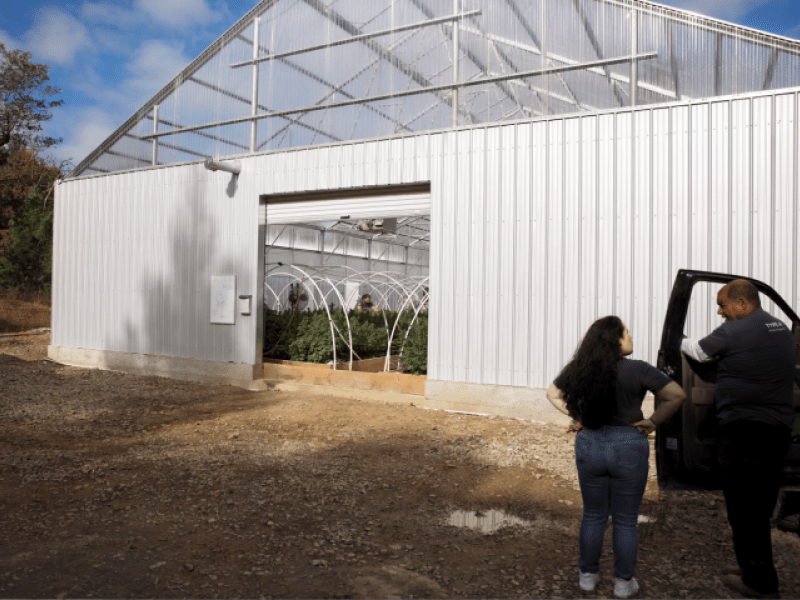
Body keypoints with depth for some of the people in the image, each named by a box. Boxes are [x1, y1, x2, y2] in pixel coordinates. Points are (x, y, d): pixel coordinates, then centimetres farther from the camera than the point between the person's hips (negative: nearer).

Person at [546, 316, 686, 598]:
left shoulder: (579, 369, -4)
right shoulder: (637, 370, -16)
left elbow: (553, 393, 7)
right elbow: (677, 395, -17)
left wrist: (577, 415, 5)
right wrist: (652, 422, -7)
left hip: (589, 445, 3)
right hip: (628, 448, -3)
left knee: (593, 516, 18)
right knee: (625, 521, 14)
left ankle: (588, 575, 30)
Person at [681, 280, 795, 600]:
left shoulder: (734, 331, -14)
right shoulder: (782, 329, 12)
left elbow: (700, 351, 2)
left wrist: (681, 341, 23)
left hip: (744, 429, -8)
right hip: (779, 429, 9)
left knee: (743, 506, 2)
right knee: (761, 506, 18)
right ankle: (755, 568, 29)